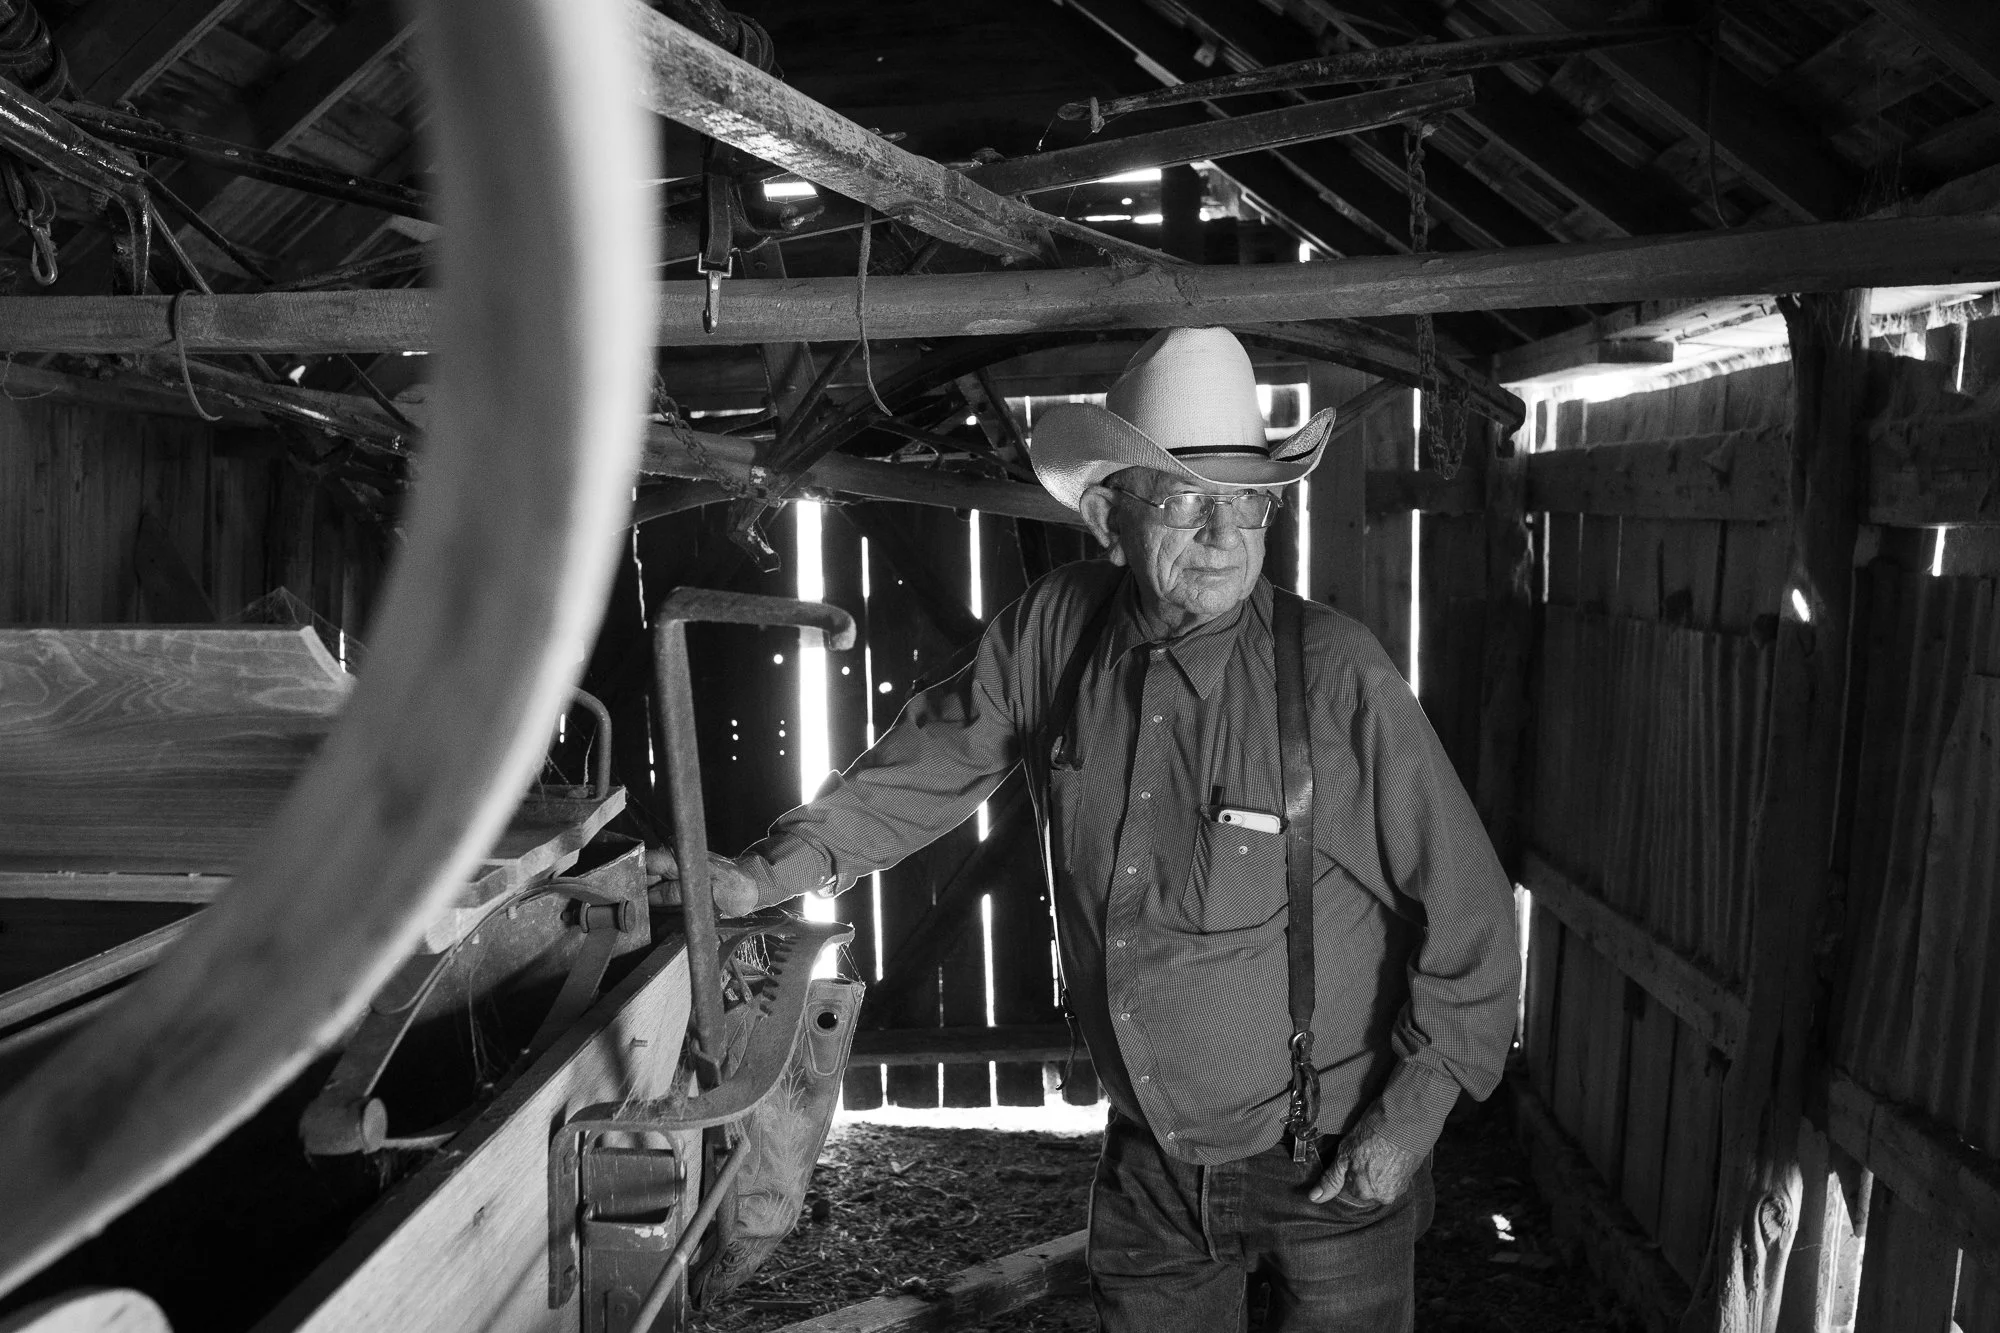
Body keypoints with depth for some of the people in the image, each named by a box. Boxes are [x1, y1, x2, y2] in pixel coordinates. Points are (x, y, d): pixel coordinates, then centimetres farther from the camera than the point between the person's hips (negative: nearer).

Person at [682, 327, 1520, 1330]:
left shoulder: (1336, 675, -21)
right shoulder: (1054, 632, -10)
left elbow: (1469, 916, -14)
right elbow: (930, 763, 4)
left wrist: (1408, 1120, -12)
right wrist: (769, 875, -4)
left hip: (1331, 1170, -3)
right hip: (1150, 1167, 4)